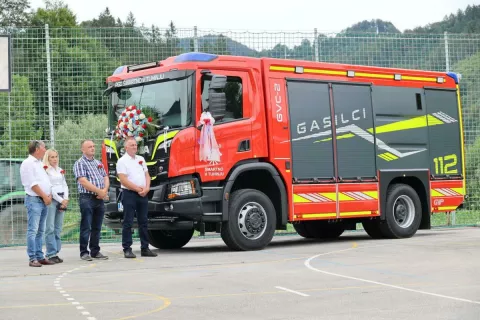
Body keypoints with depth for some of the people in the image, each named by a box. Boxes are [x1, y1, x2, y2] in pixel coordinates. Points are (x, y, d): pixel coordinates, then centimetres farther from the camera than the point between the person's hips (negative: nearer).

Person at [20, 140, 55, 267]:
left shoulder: (39, 163, 19)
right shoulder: (28, 163, -8)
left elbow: (46, 182, 21)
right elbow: (32, 184, -15)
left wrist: (49, 196, 5)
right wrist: (45, 197, -11)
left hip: (44, 200, 9)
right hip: (34, 199, -9)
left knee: (40, 231, 10)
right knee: (33, 230, -10)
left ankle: (40, 257, 12)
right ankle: (32, 259, -11)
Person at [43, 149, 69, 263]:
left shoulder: (60, 170, 18)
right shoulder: (45, 171, -3)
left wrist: (65, 199, -1)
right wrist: (60, 200, -10)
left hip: (61, 200, 7)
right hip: (50, 199, -7)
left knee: (58, 228, 6)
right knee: (50, 228, -9)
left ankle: (56, 252, 8)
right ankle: (51, 254, -9)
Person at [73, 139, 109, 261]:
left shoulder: (98, 163, 19)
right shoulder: (80, 163, -4)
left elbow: (106, 178, 15)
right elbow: (83, 182, -14)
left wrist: (104, 190, -6)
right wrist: (99, 191, -13)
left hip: (100, 199, 7)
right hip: (87, 198, -7)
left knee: (97, 227, 10)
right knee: (86, 227, -5)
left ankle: (95, 251, 17)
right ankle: (84, 252, -1)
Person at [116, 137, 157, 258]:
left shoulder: (141, 159, 16)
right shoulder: (122, 161, -5)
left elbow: (147, 175, 15)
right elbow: (123, 180, -13)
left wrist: (146, 188, -3)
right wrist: (138, 189, -13)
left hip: (143, 194, 7)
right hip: (129, 194, -7)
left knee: (143, 222, 9)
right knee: (128, 223, -4)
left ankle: (145, 248, 14)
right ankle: (127, 249, -3)